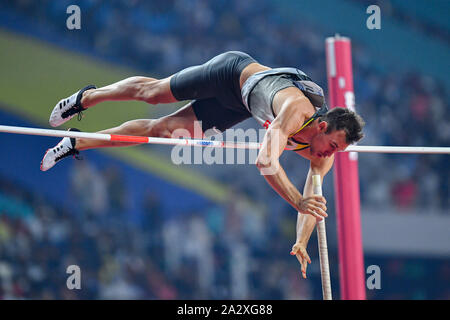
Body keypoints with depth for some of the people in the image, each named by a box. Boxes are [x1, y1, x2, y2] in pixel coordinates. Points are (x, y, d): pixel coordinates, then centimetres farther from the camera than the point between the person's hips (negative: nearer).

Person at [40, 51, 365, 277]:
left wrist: (301, 243, -28)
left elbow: (313, 198, -15)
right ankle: (86, 97, 44)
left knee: (165, 127, 9)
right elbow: (265, 161, -55)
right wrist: (299, 202, -62)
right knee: (153, 91, 14)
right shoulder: (297, 109, -44)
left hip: (239, 104, 4)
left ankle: (77, 144, 25)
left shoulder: (323, 155, -23)